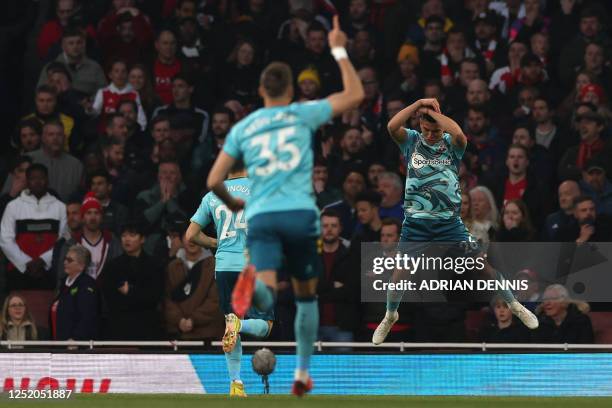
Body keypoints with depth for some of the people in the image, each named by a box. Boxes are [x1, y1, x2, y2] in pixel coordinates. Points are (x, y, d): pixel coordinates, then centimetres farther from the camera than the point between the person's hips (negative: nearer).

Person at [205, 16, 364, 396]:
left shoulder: (242, 128, 13)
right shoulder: (302, 114, 7)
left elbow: (214, 181, 9)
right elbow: (355, 95, 13)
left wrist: (232, 203, 29)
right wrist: (339, 50, 22)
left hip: (260, 217, 0)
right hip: (300, 213, 0)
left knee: (268, 290, -19)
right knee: (307, 296, 18)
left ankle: (256, 286, -56)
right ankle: (303, 372, 22)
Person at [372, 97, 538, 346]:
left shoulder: (451, 143, -3)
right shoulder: (412, 141, 1)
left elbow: (459, 134, -27)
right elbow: (392, 127, -19)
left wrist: (432, 111, -18)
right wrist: (418, 105, -19)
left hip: (449, 221, -1)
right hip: (416, 221, 1)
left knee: (481, 263, -3)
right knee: (400, 270, -1)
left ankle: (514, 305, 14)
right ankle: (390, 316, 25)